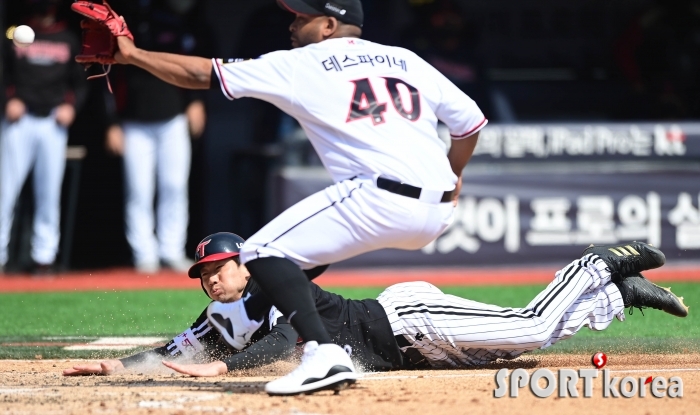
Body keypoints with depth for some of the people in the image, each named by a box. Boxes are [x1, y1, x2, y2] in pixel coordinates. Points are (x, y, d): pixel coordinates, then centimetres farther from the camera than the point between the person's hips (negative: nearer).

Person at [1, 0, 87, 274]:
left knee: (49, 192, 2)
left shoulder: (68, 40, 12)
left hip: (54, 122, 2)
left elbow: (80, 82, 15)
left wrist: (71, 105, -1)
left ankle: (44, 256, 7)